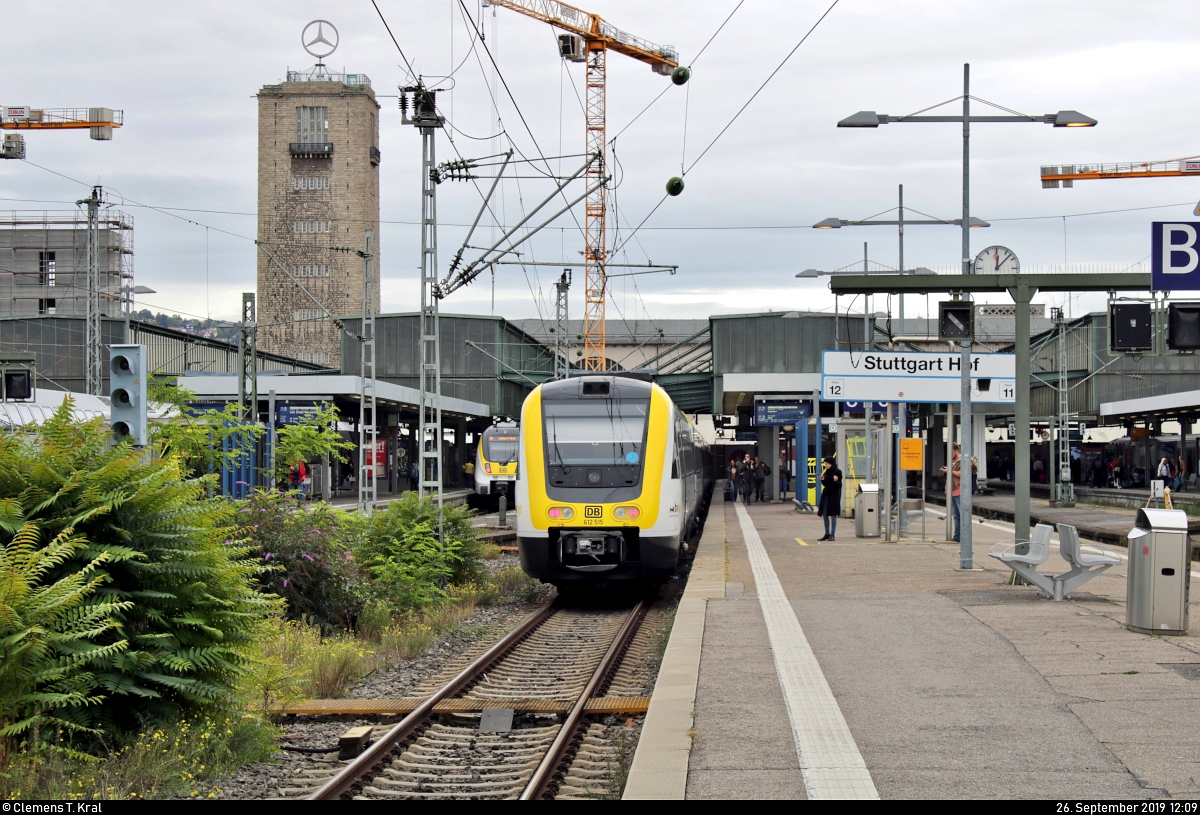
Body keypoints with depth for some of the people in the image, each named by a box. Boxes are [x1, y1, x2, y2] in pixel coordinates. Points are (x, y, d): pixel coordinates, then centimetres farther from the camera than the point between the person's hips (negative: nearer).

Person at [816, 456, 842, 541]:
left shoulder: (837, 472, -10)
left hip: (834, 496, -8)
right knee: (825, 515, 8)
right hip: (826, 494, 8)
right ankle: (827, 534, 16)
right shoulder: (826, 472, 11)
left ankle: (832, 534, -2)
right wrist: (822, 480, 0)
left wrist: (836, 481, -30)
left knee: (833, 515, -5)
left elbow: (839, 485, -11)